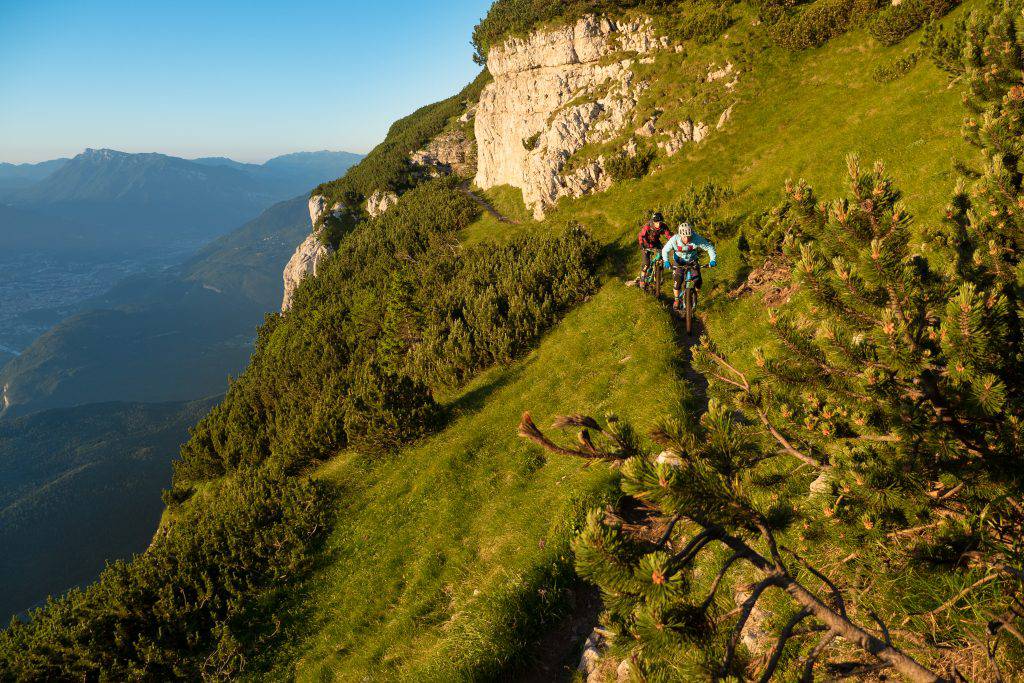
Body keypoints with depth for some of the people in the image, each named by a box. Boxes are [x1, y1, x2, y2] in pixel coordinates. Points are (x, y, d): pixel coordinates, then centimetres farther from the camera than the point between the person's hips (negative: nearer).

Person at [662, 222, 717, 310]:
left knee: (698, 281, -8)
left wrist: (713, 260, -33)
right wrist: (666, 261, -32)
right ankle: (676, 300, 13)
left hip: (692, 261, 1)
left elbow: (709, 247, -21)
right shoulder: (675, 239, -30)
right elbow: (665, 250, -16)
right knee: (677, 281, -13)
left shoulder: (697, 239, -31)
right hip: (679, 262, -1)